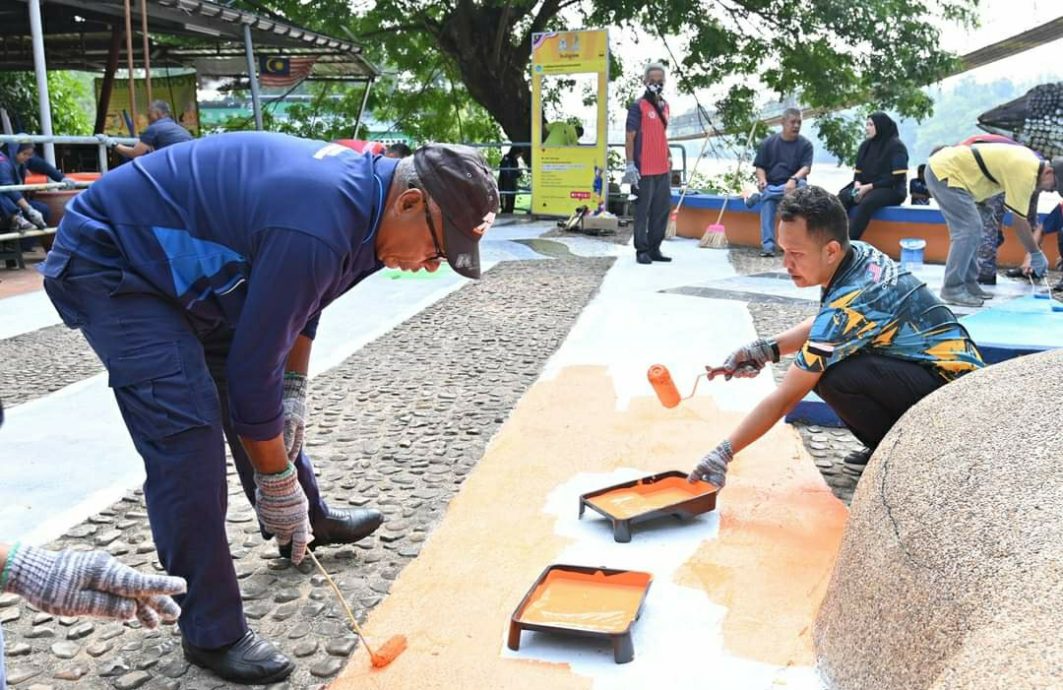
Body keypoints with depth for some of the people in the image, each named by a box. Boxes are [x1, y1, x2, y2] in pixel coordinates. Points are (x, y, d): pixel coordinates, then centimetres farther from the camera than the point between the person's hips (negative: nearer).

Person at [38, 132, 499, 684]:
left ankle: (309, 521, 37)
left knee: (255, 397, 15)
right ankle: (211, 634, -3)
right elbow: (252, 368, -29)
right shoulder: (318, 229, -36)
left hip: (182, 262, 9)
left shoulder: (364, 185, -6)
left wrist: (293, 390, 3)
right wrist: (276, 482, -17)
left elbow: (300, 299, 9)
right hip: (110, 263, -9)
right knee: (188, 432, -16)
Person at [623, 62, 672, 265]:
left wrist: (669, 157, 19)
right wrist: (630, 164, -16)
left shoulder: (664, 106, 15)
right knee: (642, 211, 0)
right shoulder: (638, 106, -7)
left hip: (662, 169, 7)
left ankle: (654, 248, 21)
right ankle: (642, 250, 8)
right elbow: (630, 137, -10)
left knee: (662, 210, 11)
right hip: (644, 170, -7)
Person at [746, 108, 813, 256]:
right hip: (771, 185, 0)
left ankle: (759, 195, -25)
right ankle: (768, 246, -40)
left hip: (791, 185, 0)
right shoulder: (768, 143, 7)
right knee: (767, 202, -34)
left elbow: (806, 168, -8)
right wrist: (762, 181, -16)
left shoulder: (805, 144, 5)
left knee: (802, 185, -36)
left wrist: (793, 180, -29)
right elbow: (760, 167, 6)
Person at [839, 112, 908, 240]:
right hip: (866, 187, 6)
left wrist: (869, 187, -19)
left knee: (866, 202, -37)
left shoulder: (896, 146, -7)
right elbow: (858, 171, 14)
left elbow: (897, 178, -14)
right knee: (842, 197, -24)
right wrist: (858, 184, -10)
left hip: (891, 190, -6)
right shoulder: (866, 144, 12)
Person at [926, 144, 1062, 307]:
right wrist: (1036, 254, -4)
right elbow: (1019, 221, -14)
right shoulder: (1025, 174, -18)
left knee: (969, 229, 11)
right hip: (945, 173, -10)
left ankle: (968, 284, 15)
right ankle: (952, 289, -8)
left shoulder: (1029, 159, 10)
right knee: (969, 229, -12)